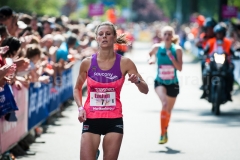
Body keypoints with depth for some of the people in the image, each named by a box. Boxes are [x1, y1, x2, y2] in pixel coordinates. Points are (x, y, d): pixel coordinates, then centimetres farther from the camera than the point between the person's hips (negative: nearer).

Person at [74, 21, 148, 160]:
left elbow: (145, 90, -1)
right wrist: (80, 108, -2)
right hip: (91, 119, 0)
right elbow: (77, 88, 14)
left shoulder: (124, 63, -3)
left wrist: (137, 81, -21)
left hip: (114, 120, 0)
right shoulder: (87, 63, -2)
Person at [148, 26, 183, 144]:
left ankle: (165, 131, 43)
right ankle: (162, 134, -25)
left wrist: (171, 57, -23)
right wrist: (151, 59, -2)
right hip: (160, 82, -1)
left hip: (173, 84, 1)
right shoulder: (157, 48, -5)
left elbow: (179, 68, -13)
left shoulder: (177, 49, -8)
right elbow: (151, 54, 19)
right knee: (164, 104, -28)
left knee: (168, 110, 15)